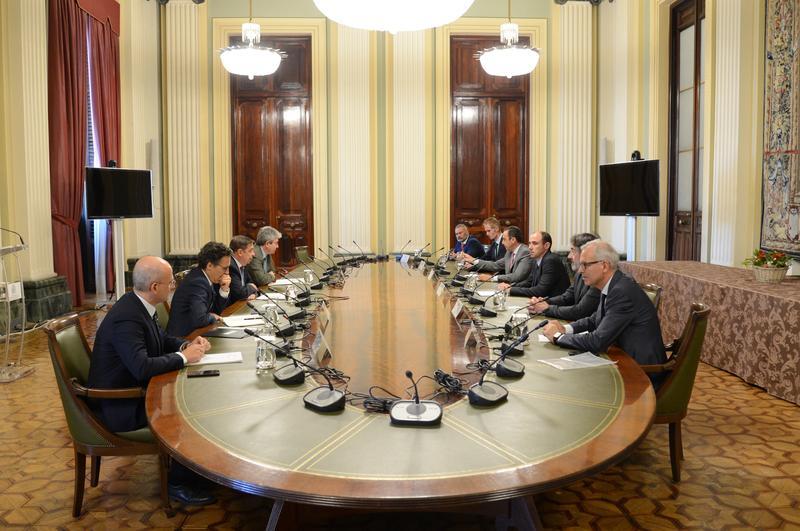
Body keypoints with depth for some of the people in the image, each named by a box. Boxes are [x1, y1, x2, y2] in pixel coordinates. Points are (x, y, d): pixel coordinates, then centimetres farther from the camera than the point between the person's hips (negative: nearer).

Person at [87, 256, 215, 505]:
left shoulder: (138, 305, 0)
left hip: (134, 389, 9)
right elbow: (142, 368, -38)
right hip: (120, 406, -9)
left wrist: (187, 344, -4)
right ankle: (180, 482, 3)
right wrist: (183, 357, -24)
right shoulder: (126, 317, -29)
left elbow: (162, 339, 15)